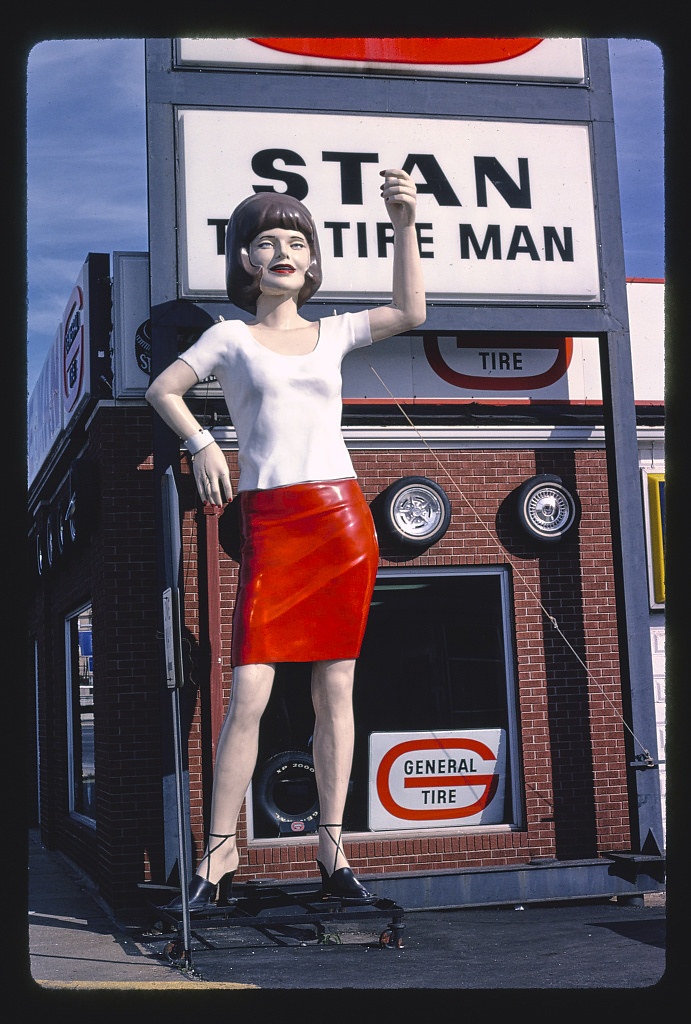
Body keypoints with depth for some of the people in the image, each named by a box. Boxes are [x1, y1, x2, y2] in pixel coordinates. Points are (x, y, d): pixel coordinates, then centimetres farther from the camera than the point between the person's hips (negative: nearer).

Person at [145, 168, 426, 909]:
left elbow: (409, 313, 7)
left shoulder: (331, 333, 16)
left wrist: (404, 224, 1)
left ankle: (332, 849, 10)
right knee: (249, 693, -9)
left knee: (335, 688, 3)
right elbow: (162, 389, 11)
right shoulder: (230, 336, 11)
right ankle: (220, 851, 3)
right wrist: (200, 443, -4)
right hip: (270, 523, -2)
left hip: (343, 515, 3)